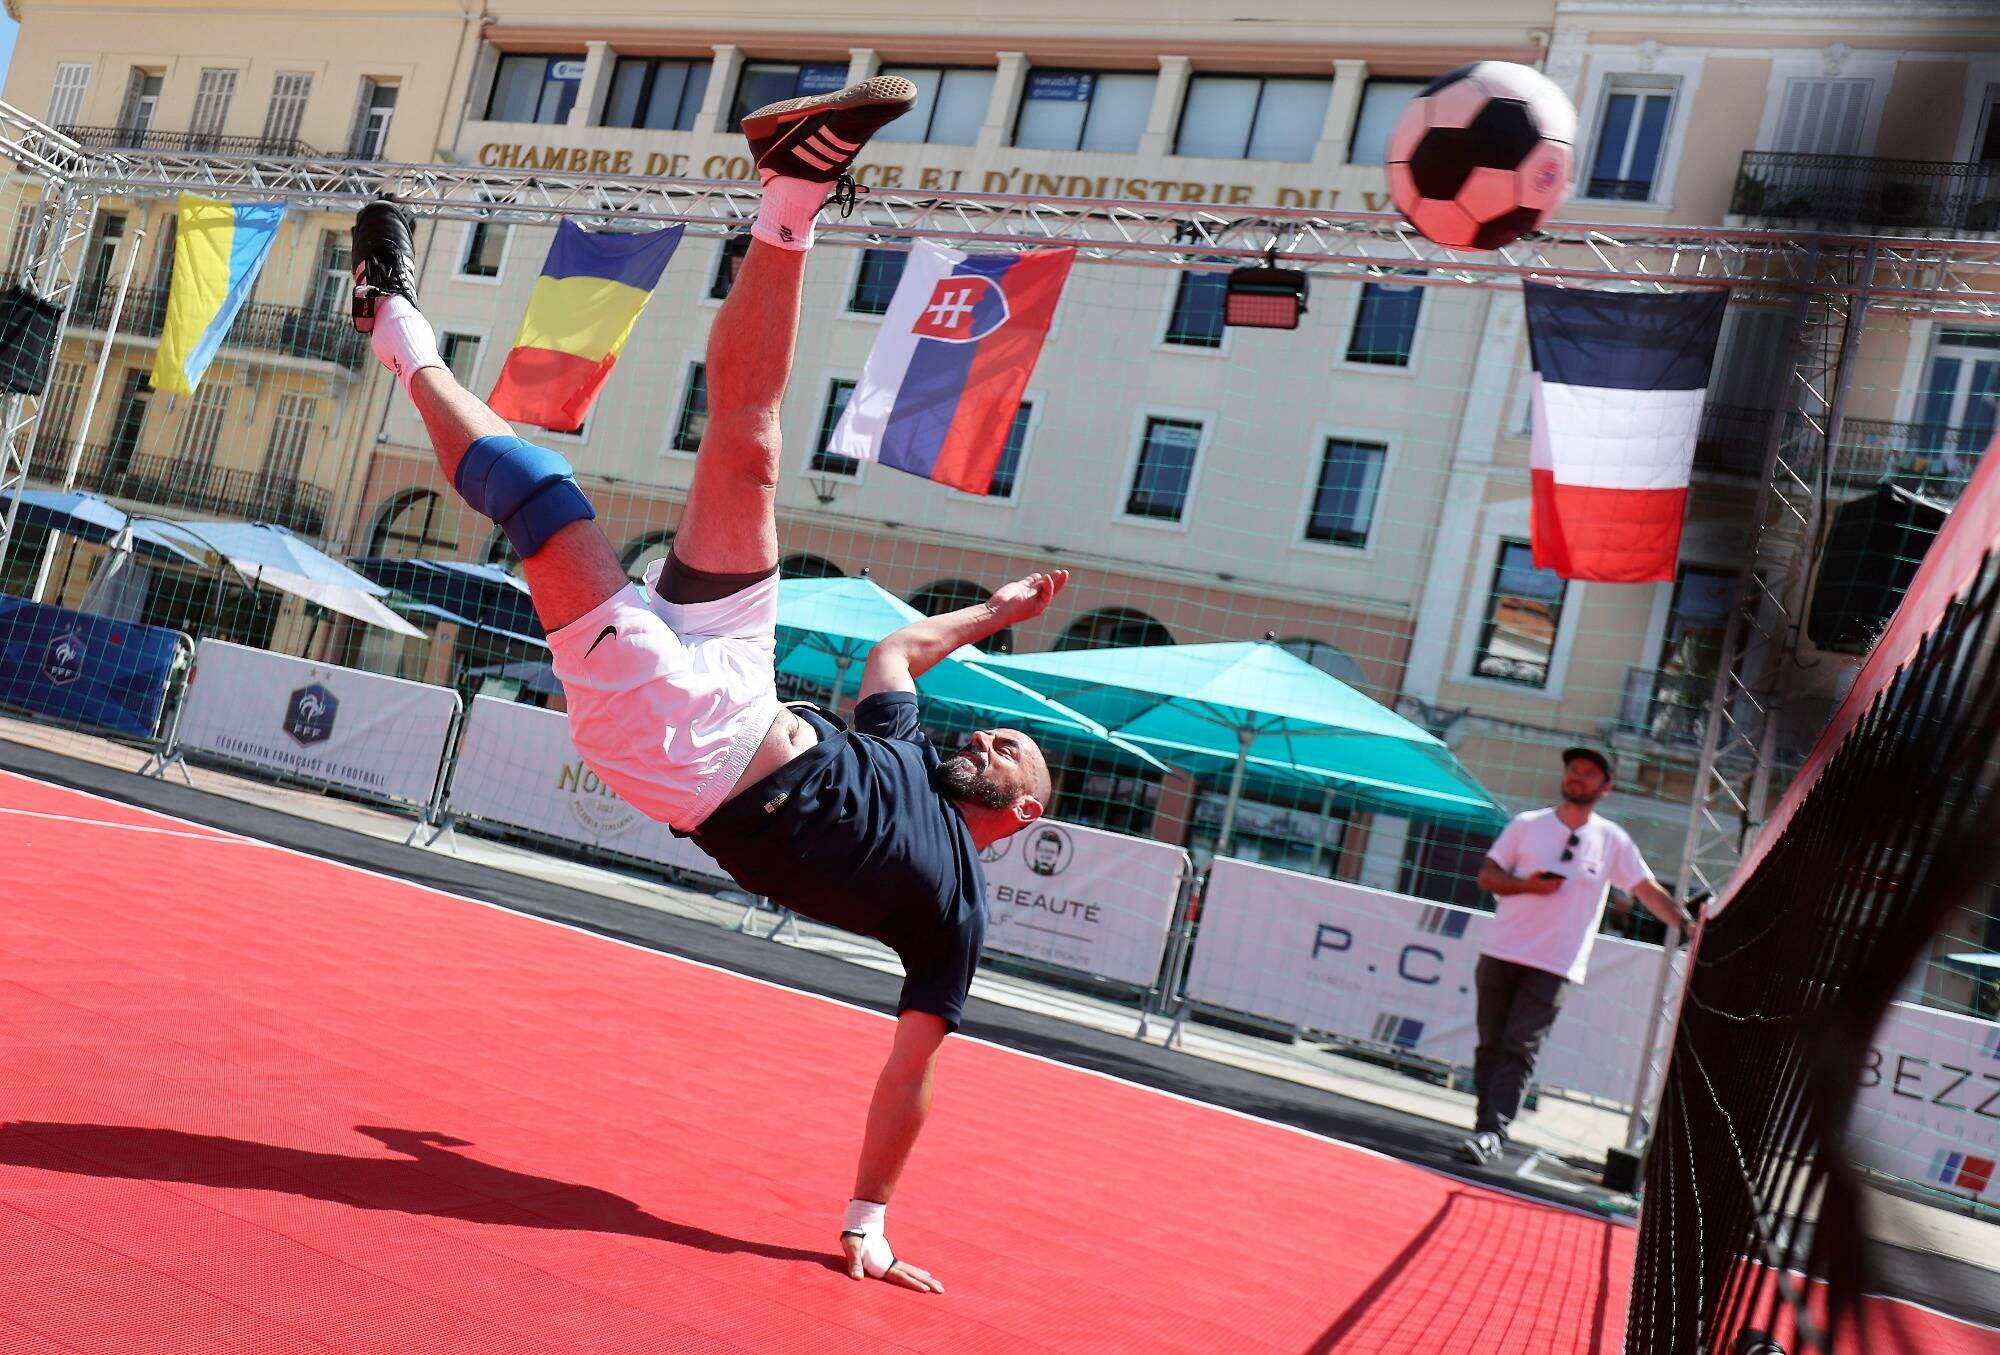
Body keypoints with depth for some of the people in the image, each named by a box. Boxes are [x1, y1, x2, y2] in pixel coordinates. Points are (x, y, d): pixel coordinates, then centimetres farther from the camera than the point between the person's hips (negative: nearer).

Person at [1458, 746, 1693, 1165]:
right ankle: (1489, 1125, 17)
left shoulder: (1613, 840, 4)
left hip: (1555, 966, -2)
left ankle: (1492, 1132, -13)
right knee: (1490, 1046, 6)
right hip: (1500, 954, 2)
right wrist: (1528, 885, -11)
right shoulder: (1527, 824, 6)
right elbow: (1487, 875, 7)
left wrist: (1690, 925, -10)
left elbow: (1650, 891, 3)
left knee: (1520, 1051, -9)